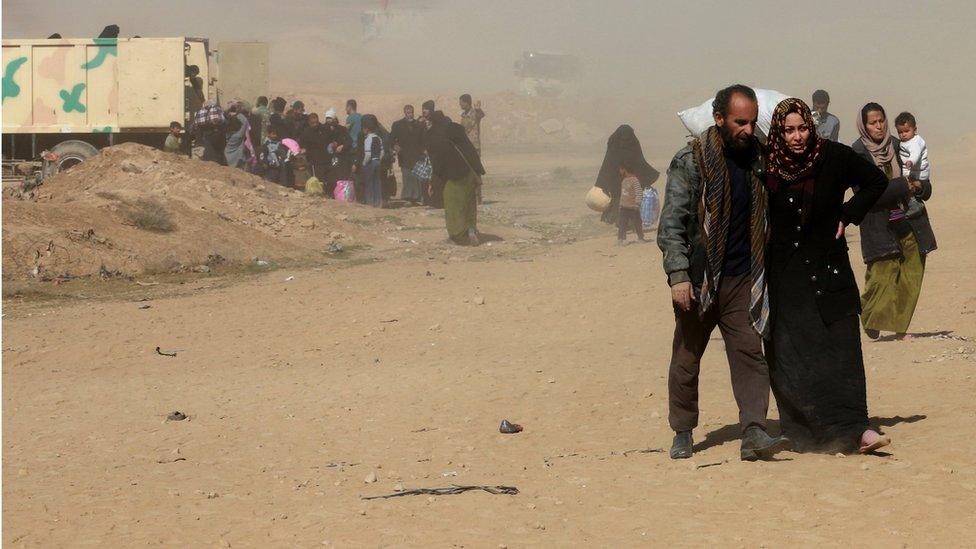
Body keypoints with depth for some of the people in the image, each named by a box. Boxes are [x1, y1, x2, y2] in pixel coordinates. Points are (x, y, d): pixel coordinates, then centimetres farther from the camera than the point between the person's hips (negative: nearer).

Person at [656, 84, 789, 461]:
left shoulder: (758, 158, 7)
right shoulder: (690, 162, -7)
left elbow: (768, 215, 20)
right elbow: (671, 222, -10)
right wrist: (678, 274, -19)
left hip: (742, 278, 3)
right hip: (699, 278, -3)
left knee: (749, 352, -8)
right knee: (687, 358, 7)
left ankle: (753, 433, -14)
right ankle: (682, 433, 20)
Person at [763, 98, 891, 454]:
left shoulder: (834, 157, -4)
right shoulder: (765, 164, -2)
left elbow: (876, 182, 10)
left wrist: (848, 214, 2)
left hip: (828, 270, -1)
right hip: (783, 274, 1)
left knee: (841, 349, -10)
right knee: (788, 355, -3)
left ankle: (853, 430, -15)